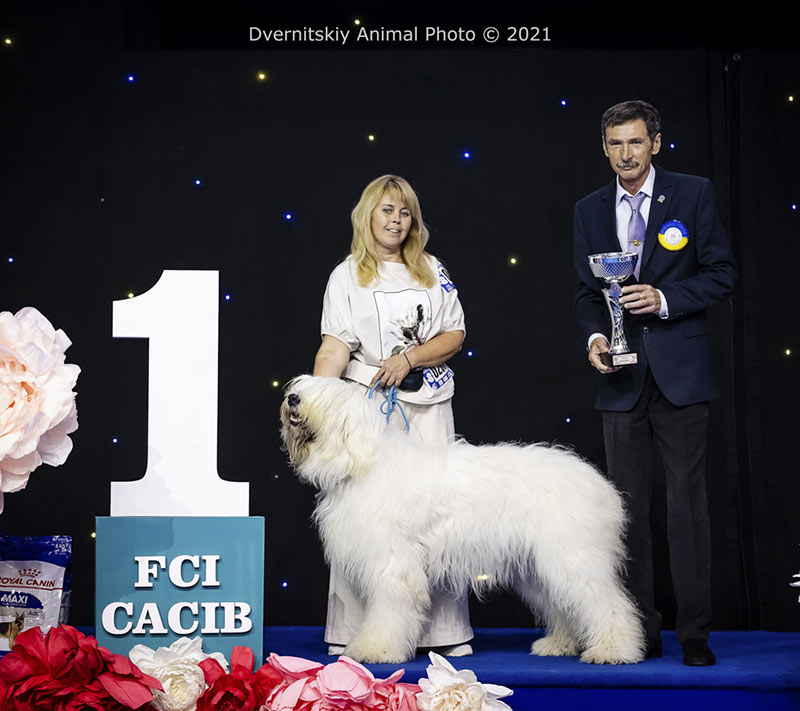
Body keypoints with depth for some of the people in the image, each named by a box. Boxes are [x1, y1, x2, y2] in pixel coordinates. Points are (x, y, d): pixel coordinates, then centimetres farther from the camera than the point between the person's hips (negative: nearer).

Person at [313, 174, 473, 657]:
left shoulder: (432, 272, 13)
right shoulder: (347, 276, 4)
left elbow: (455, 335, 7)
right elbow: (335, 349, -6)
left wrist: (410, 358, -9)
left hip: (428, 405, 3)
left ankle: (444, 630, 8)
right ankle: (353, 632, 2)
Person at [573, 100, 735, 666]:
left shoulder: (694, 194, 2)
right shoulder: (590, 210, 12)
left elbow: (722, 273, 0)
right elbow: (587, 290, 14)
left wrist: (665, 298, -14)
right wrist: (595, 335, -5)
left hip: (679, 371, -3)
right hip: (622, 376, 3)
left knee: (687, 504, -3)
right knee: (629, 508, 6)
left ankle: (696, 635, 5)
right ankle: (642, 634, 14)